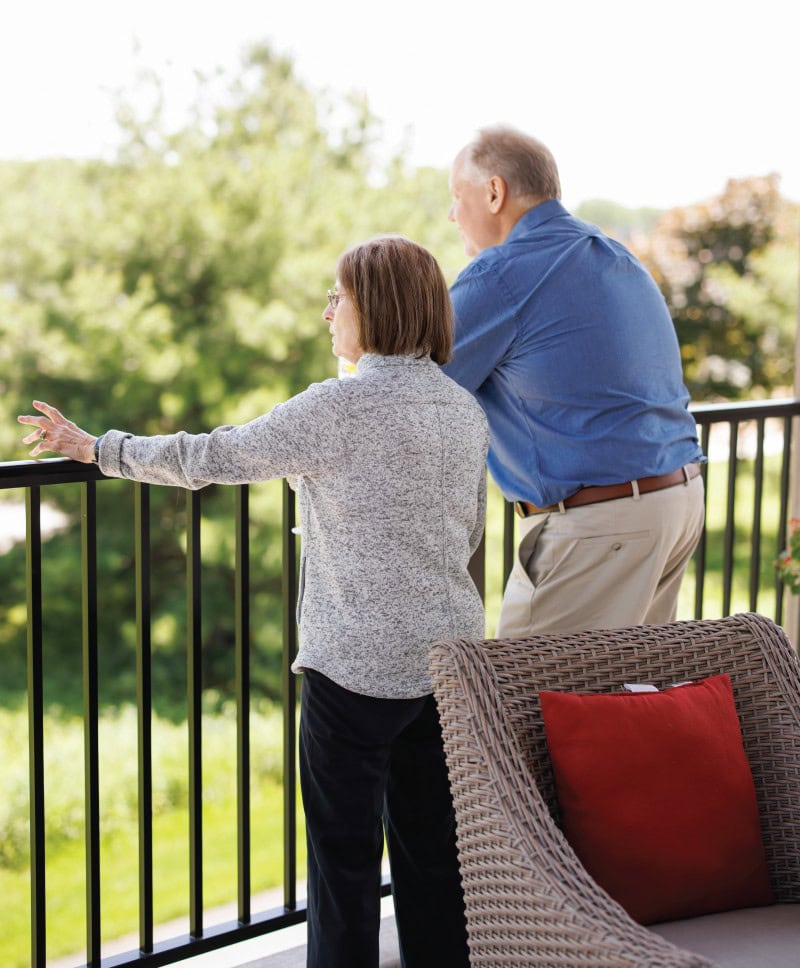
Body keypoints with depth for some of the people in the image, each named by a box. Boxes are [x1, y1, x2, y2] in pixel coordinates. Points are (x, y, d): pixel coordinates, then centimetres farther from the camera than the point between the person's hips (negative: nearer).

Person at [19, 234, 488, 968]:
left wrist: (99, 449, 1)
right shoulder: (466, 410, 6)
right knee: (433, 844, 15)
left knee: (344, 849, 6)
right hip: (449, 653, 6)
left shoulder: (341, 406, -15)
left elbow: (210, 458, -10)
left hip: (355, 665, -6)